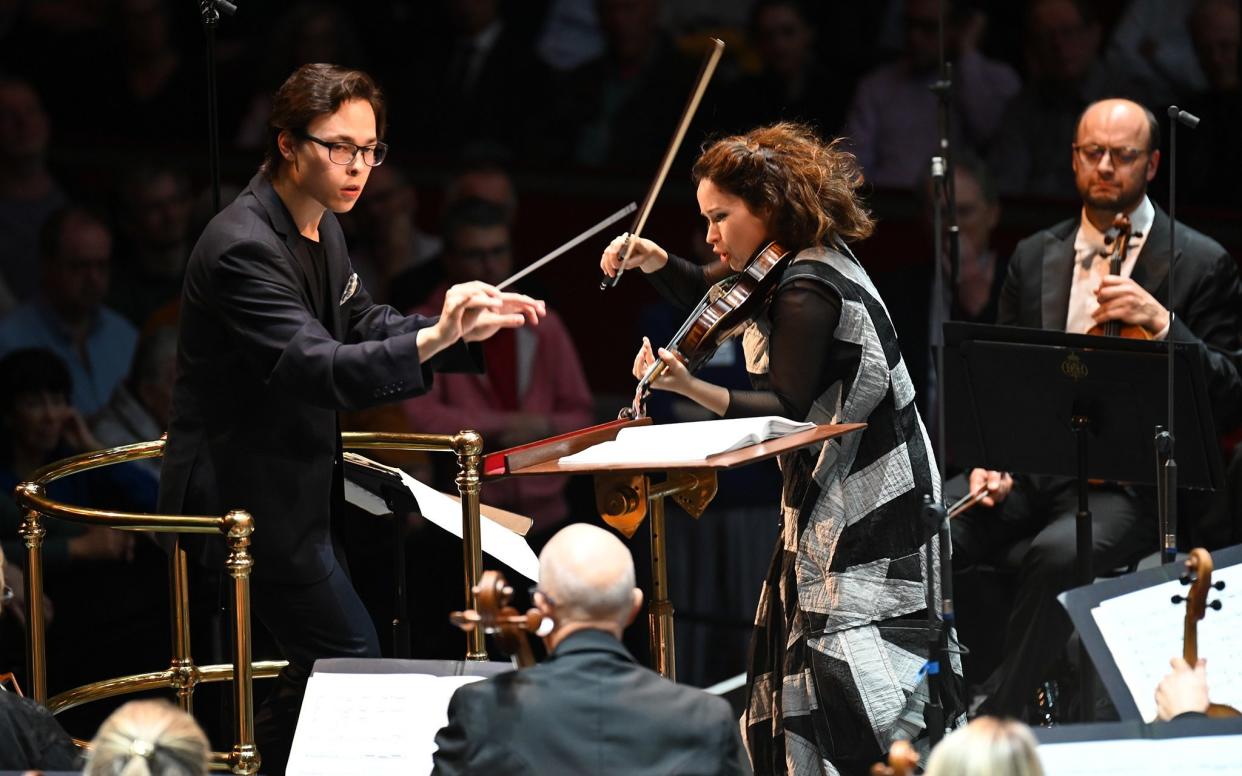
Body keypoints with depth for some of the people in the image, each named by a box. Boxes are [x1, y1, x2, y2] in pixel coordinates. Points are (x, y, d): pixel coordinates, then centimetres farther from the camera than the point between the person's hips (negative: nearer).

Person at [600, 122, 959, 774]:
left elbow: (788, 411, -25)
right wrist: (658, 264, 9)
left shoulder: (806, 292, -19)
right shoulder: (811, 264, 11)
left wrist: (692, 389, -35)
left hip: (862, 517, -11)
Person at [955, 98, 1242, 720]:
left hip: (1130, 481, -5)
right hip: (1030, 469, 5)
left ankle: (993, 720, -27)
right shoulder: (1034, 258, 17)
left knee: (1058, 553, -37)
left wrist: (1160, 323, -19)